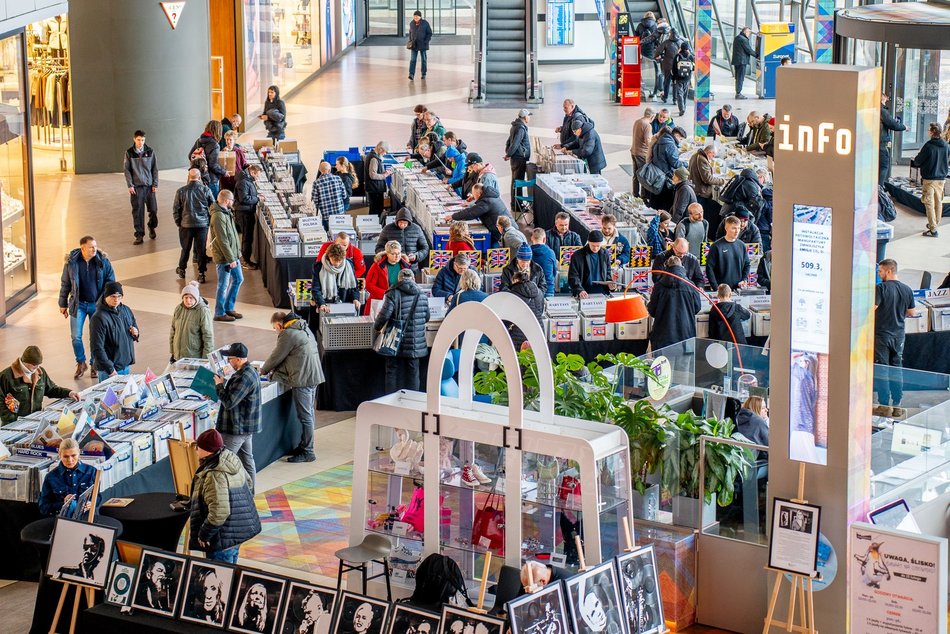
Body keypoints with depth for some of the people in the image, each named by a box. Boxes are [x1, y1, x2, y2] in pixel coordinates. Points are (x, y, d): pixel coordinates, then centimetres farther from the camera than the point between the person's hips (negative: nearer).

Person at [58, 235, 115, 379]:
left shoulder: (103, 261, -8)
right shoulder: (71, 262, -6)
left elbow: (110, 281, 1)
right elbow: (65, 284, 4)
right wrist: (63, 304, 7)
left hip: (97, 304, 0)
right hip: (78, 304, 0)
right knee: (75, 336, 0)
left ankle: (95, 365, 24)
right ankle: (81, 363, 20)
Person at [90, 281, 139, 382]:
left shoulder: (125, 310, 4)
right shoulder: (99, 318, -18)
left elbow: (134, 324, 24)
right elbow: (97, 348, -20)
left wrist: (135, 333, -1)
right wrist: (110, 369, -21)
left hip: (126, 365, 7)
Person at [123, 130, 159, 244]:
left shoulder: (150, 152, 3)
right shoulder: (129, 153, 1)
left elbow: (155, 168, 6)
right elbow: (126, 169, 1)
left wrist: (155, 184, 0)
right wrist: (130, 185, -7)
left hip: (150, 186, 1)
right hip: (136, 187, -1)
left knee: (153, 209, 4)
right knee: (137, 211, -3)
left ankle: (151, 227, 32)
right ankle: (139, 235, 2)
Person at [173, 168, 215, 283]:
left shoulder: (181, 191, -6)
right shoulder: (206, 190, -6)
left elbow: (176, 209, -1)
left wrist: (178, 223, 12)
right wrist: (210, 221, 14)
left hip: (186, 225, 1)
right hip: (202, 224, -1)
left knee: (185, 248, 16)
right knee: (201, 249, 5)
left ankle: (181, 269, 30)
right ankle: (201, 273, 5)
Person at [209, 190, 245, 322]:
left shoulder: (226, 213, 9)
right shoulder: (218, 216, -23)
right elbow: (222, 241, -24)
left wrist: (236, 254, 17)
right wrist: (231, 259, -22)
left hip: (232, 255, 10)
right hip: (224, 257, -10)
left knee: (238, 279, 18)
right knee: (223, 285, 1)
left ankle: (228, 308, 29)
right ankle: (219, 313, 12)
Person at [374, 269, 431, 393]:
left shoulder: (393, 294, -10)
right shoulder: (421, 295, 2)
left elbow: (384, 315, -16)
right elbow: (427, 317, 10)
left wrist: (377, 327, 2)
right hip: (415, 344, 3)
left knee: (393, 372, 6)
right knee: (412, 373, 10)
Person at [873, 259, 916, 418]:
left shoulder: (881, 288, -14)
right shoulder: (907, 289, 4)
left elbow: (871, 309, -21)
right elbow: (912, 313, 10)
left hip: (881, 334, -5)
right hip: (899, 334, 5)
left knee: (881, 371, 0)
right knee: (896, 371, 11)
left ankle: (884, 405, -1)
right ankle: (897, 405, 11)